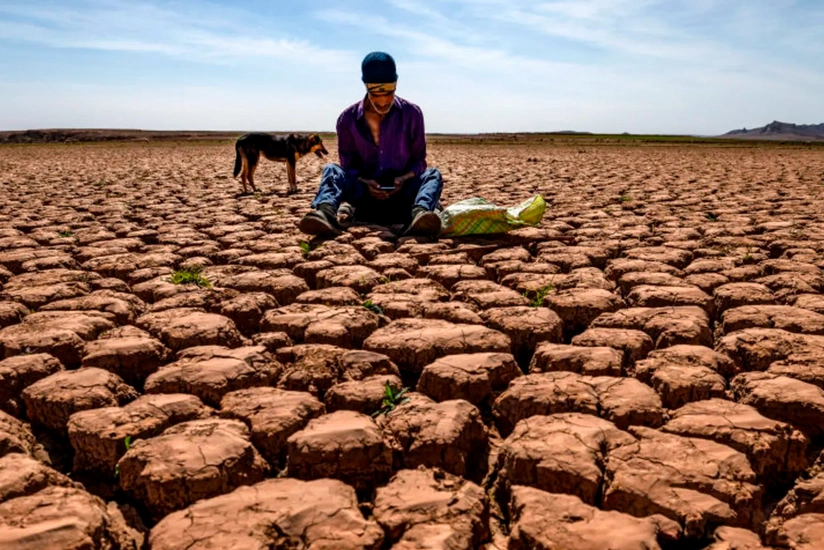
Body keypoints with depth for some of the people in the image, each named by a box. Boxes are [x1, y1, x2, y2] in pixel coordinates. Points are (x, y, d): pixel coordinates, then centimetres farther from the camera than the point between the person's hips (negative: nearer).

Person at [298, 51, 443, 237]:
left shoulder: (411, 114, -3)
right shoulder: (348, 119, -4)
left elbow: (419, 161, 2)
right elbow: (348, 165, 1)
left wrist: (404, 179, -21)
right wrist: (365, 183, -22)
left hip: (402, 196, 0)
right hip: (365, 196, 0)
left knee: (432, 174, -26)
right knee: (331, 170, -23)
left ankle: (418, 215, -59)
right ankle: (326, 212, -56)